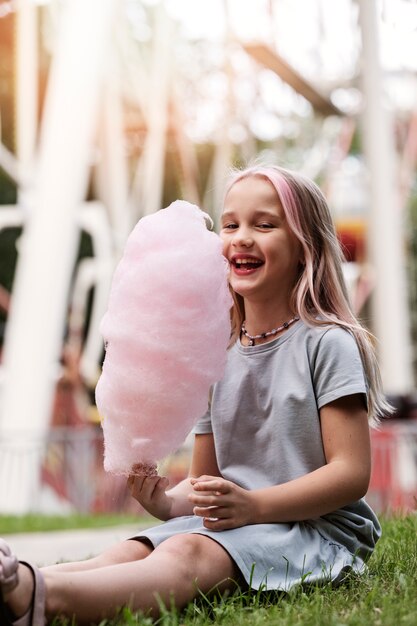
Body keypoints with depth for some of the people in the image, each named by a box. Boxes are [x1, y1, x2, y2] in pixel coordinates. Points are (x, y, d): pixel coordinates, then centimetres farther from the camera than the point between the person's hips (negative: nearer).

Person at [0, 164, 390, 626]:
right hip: (230, 523, 6)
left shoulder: (327, 344, -3)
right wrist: (168, 501, -5)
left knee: (188, 554, -34)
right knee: (127, 552, -23)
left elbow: (352, 473, -9)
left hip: (316, 526, -6)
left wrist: (253, 505, -21)